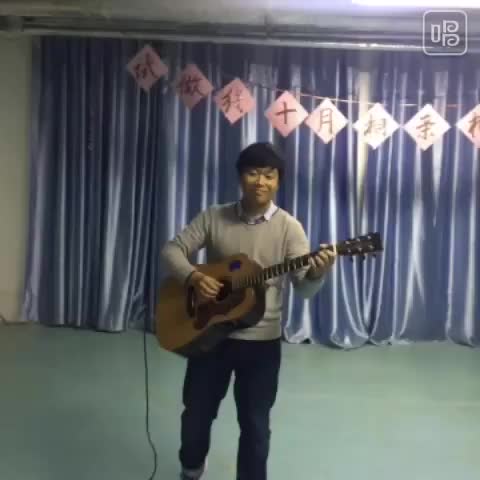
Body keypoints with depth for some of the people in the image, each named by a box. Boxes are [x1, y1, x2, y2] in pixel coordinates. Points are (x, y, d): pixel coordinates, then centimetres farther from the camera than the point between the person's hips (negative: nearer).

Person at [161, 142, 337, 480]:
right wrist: (192, 276, -20)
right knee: (197, 411, 18)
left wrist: (318, 273, -36)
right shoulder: (213, 217, -1)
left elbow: (304, 288, -13)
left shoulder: (288, 227, -7)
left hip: (262, 341, -2)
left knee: (255, 423, 10)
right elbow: (173, 249, -1)